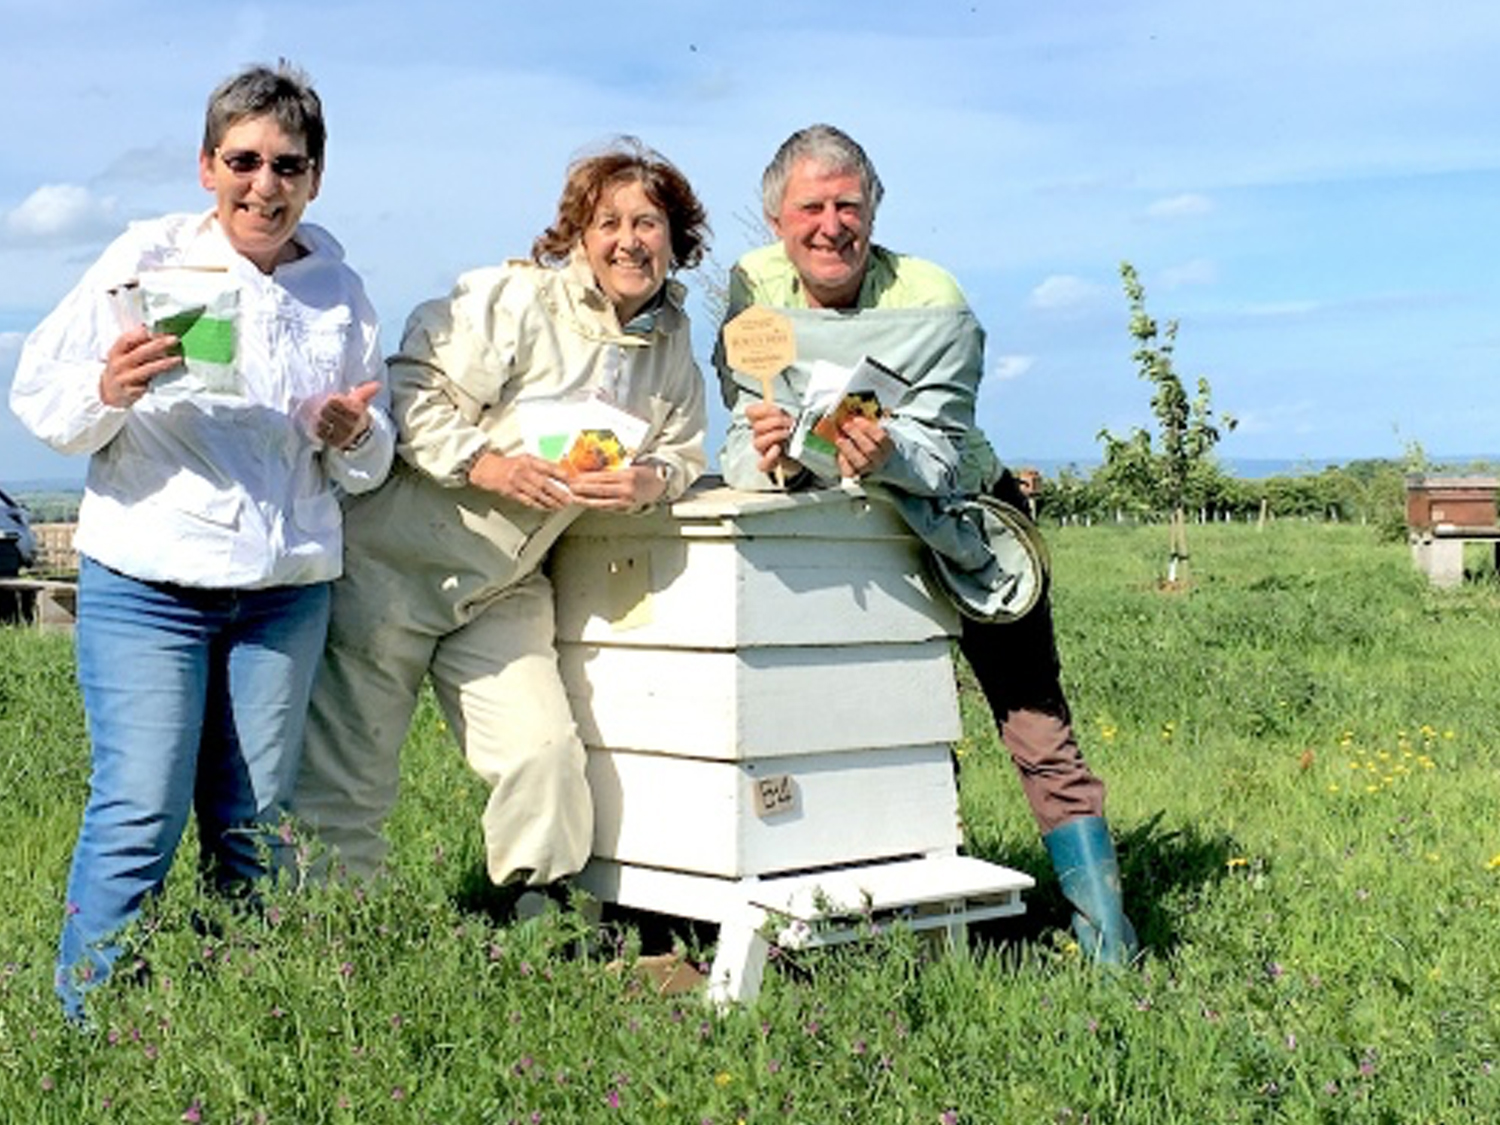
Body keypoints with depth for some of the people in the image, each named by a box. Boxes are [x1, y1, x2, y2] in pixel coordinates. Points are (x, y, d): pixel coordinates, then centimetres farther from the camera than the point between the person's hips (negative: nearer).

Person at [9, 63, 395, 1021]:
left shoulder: (340, 291, 9)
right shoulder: (147, 258, -1)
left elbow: (374, 464, 15)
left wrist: (351, 436, -8)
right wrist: (107, 391, -22)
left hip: (288, 590, 3)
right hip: (147, 581, -3)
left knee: (255, 820, 9)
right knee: (139, 814, -7)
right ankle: (91, 1030, 6)